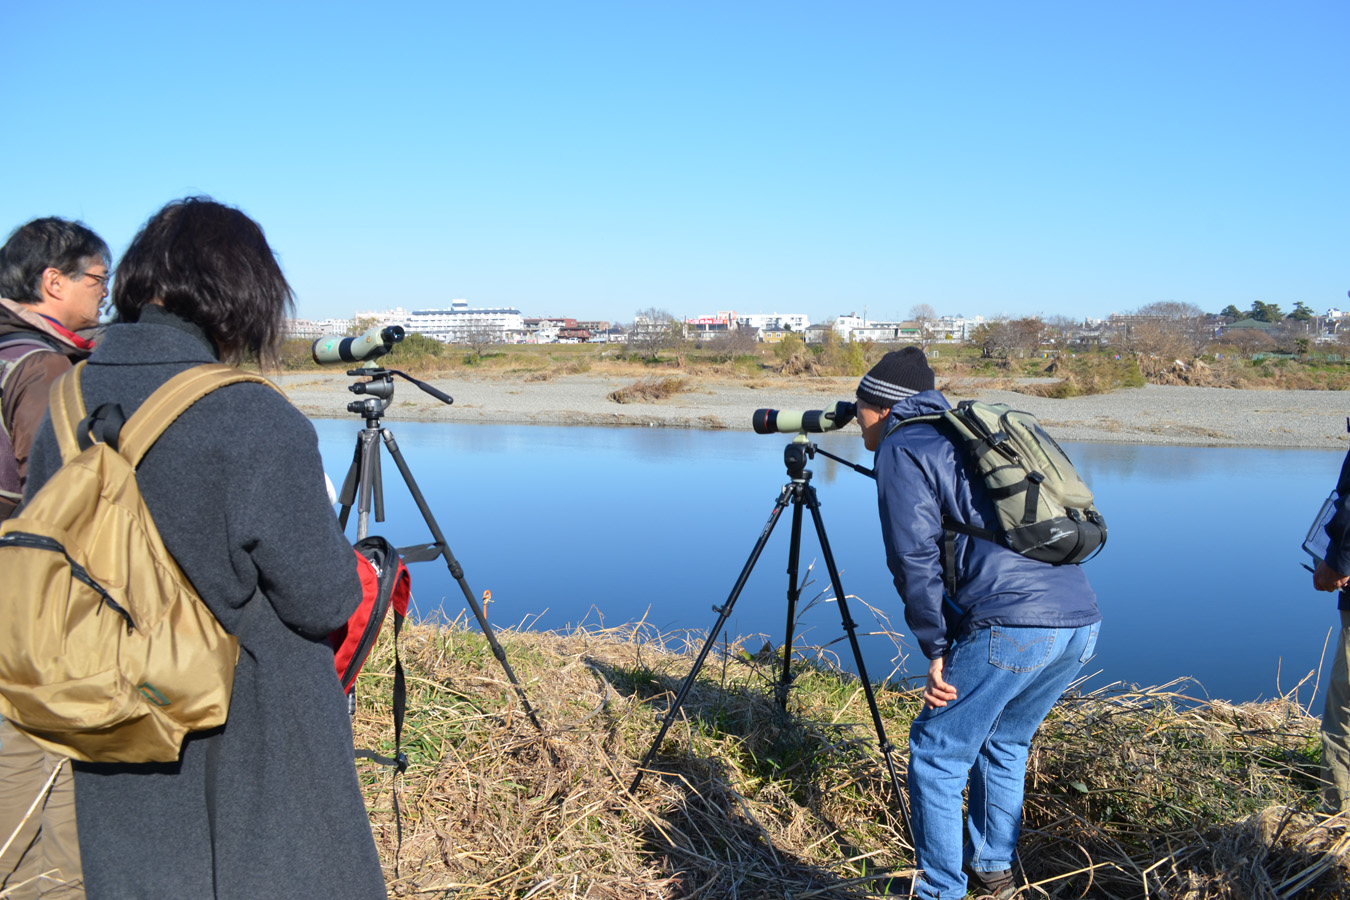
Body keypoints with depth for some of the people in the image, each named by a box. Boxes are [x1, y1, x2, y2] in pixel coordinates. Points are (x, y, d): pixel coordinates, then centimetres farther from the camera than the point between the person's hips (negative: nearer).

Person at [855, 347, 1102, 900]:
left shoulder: (900, 448, 3)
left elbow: (914, 558, -8)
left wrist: (936, 649, -1)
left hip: (1012, 625, -8)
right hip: (1081, 623, 9)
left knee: (938, 754, 8)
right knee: (1004, 743, 27)